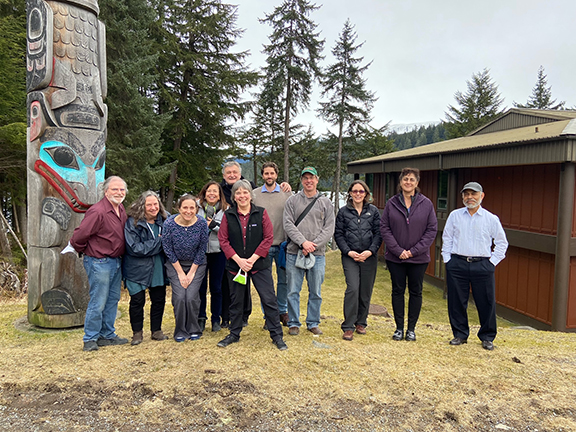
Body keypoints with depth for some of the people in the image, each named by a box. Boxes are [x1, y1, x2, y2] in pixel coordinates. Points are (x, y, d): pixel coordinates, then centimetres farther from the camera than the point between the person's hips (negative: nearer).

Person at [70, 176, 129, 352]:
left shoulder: (121, 210, 7)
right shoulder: (97, 211, -20)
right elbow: (78, 237, -18)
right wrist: (86, 252, -2)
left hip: (116, 261, 9)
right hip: (99, 263, -9)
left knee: (113, 299, 15)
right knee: (98, 302, -1)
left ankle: (107, 335, 27)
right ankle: (90, 339, 13)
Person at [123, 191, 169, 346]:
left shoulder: (163, 220, 1)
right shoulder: (132, 223, -13)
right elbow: (135, 248, -18)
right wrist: (158, 242, -17)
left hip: (158, 269, 4)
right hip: (137, 269, -4)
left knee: (159, 299, 10)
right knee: (137, 301, 2)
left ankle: (156, 331, 27)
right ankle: (137, 333, 21)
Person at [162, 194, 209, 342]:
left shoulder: (202, 223, -15)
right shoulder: (169, 224, -17)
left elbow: (202, 249, -7)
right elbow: (168, 250, -8)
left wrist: (192, 272, -7)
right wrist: (180, 273, -7)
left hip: (196, 264, 0)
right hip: (175, 265, 0)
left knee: (192, 297, -10)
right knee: (179, 297, -10)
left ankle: (194, 330, 12)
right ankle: (180, 331, 10)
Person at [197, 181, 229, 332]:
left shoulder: (226, 210, 3)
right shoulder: (197, 208, 2)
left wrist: (215, 226, -15)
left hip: (218, 252, 0)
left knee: (216, 287, 8)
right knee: (200, 287, 6)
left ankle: (216, 320, 21)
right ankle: (201, 318, 21)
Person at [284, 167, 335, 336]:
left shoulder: (326, 203, 8)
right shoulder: (292, 201, 6)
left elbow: (329, 228, 1)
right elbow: (288, 225, -3)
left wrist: (313, 245, -11)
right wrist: (303, 242, -16)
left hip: (317, 255, 1)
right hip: (294, 253, -1)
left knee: (316, 292, 9)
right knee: (293, 291, 4)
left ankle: (313, 323, 23)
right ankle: (294, 323, 18)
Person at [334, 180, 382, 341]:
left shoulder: (373, 211, 7)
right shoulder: (343, 211, 5)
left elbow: (378, 233, 5)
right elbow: (338, 234, 4)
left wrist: (371, 251, -9)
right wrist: (348, 251, -9)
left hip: (369, 257, 2)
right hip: (350, 257, -2)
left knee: (366, 291, 7)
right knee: (353, 288, -14)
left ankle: (361, 323, 25)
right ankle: (348, 327, -4)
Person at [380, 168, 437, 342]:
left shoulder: (426, 204, -2)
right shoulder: (392, 203, 0)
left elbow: (432, 229, -2)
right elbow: (384, 227, -2)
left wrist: (415, 250, -11)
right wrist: (397, 250, -11)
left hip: (419, 258, 0)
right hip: (395, 257, 1)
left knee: (416, 292, 8)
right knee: (398, 291, 8)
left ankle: (411, 329, 22)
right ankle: (399, 328, 21)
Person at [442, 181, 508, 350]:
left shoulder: (491, 219, 4)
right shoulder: (455, 216, 7)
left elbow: (502, 243, 11)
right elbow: (446, 239, 12)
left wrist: (492, 261, 2)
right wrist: (447, 259, 6)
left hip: (482, 265, -1)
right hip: (457, 265, 1)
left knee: (486, 303, 3)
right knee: (457, 302, 5)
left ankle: (487, 337, 21)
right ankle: (460, 334, 21)